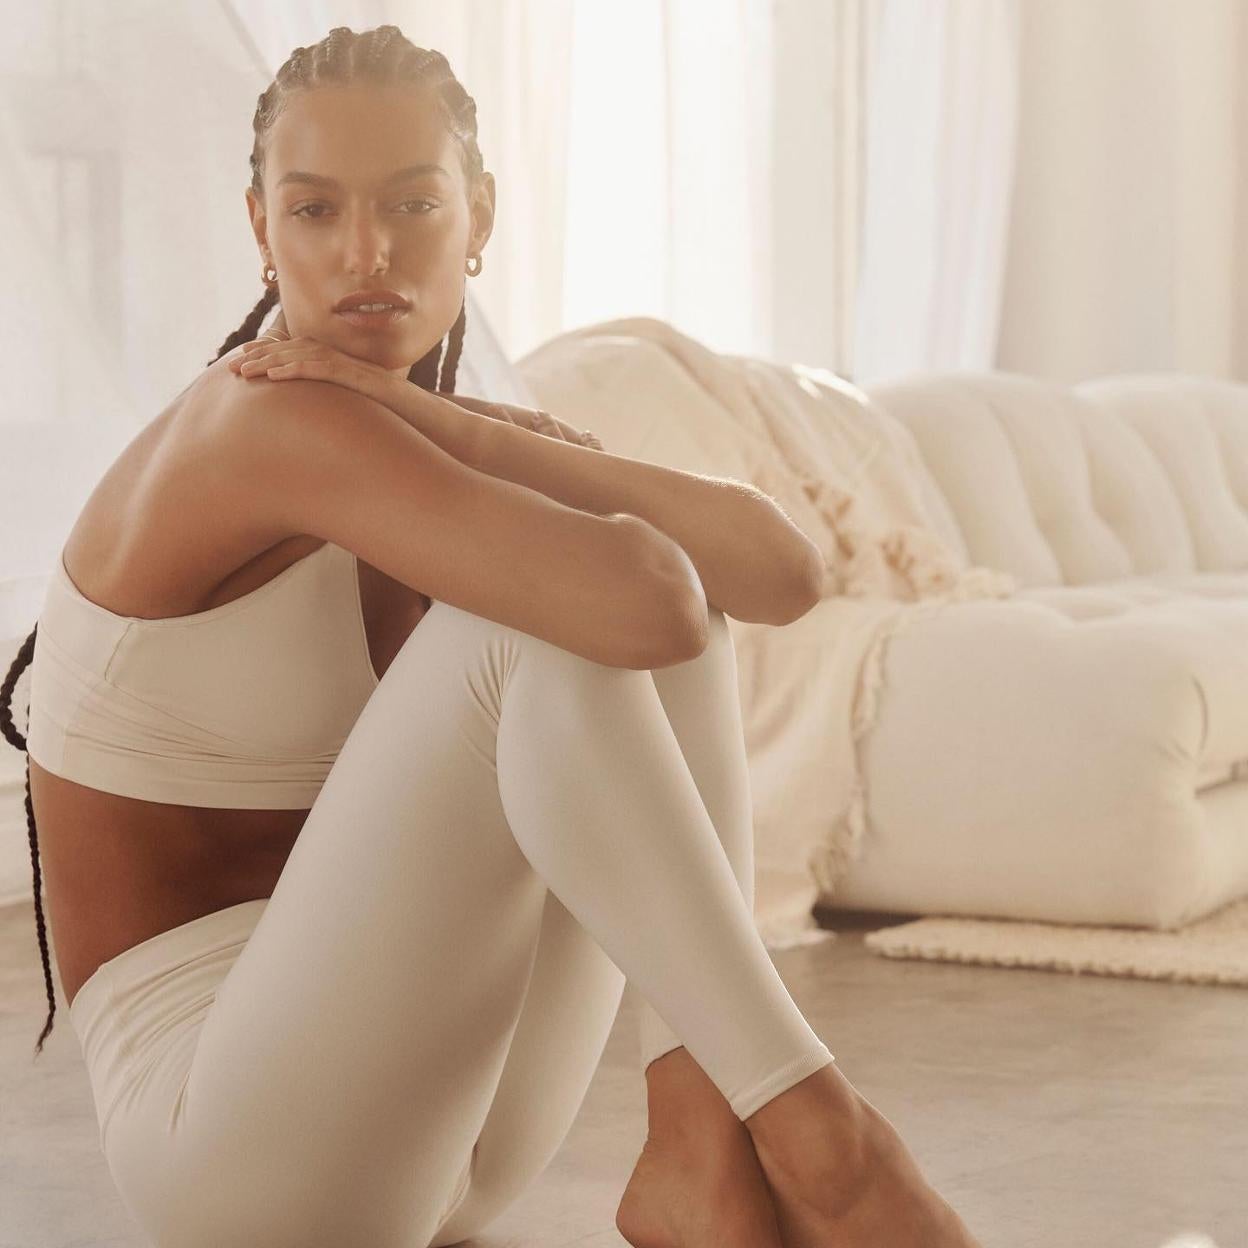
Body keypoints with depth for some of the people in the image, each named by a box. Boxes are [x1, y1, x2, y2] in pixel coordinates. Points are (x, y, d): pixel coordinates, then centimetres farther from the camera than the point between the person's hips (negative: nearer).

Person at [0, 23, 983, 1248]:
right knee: (557, 616, -26)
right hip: (230, 1129, -8)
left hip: (436, 1104, 8)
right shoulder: (277, 419, -18)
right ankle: (807, 1120, -23)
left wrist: (470, 436, -14)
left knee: (673, 591, -7)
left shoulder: (447, 445, 9)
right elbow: (638, 604, -31)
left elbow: (785, 573, -5)